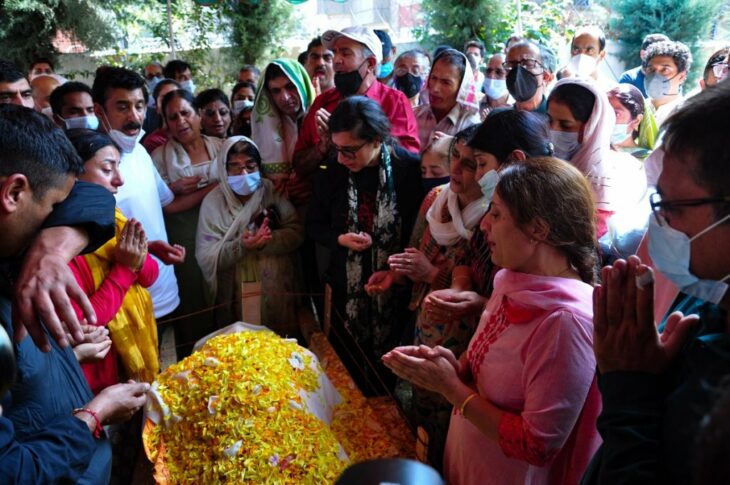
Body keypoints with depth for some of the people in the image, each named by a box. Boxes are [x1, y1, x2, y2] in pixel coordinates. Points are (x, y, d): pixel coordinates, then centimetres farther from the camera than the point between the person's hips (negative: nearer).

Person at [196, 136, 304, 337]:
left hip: (278, 292, 2)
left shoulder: (273, 191, -1)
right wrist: (240, 246, -26)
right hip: (237, 297, -2)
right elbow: (206, 258, -11)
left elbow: (296, 232, -6)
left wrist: (267, 242, -23)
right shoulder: (213, 202, -7)